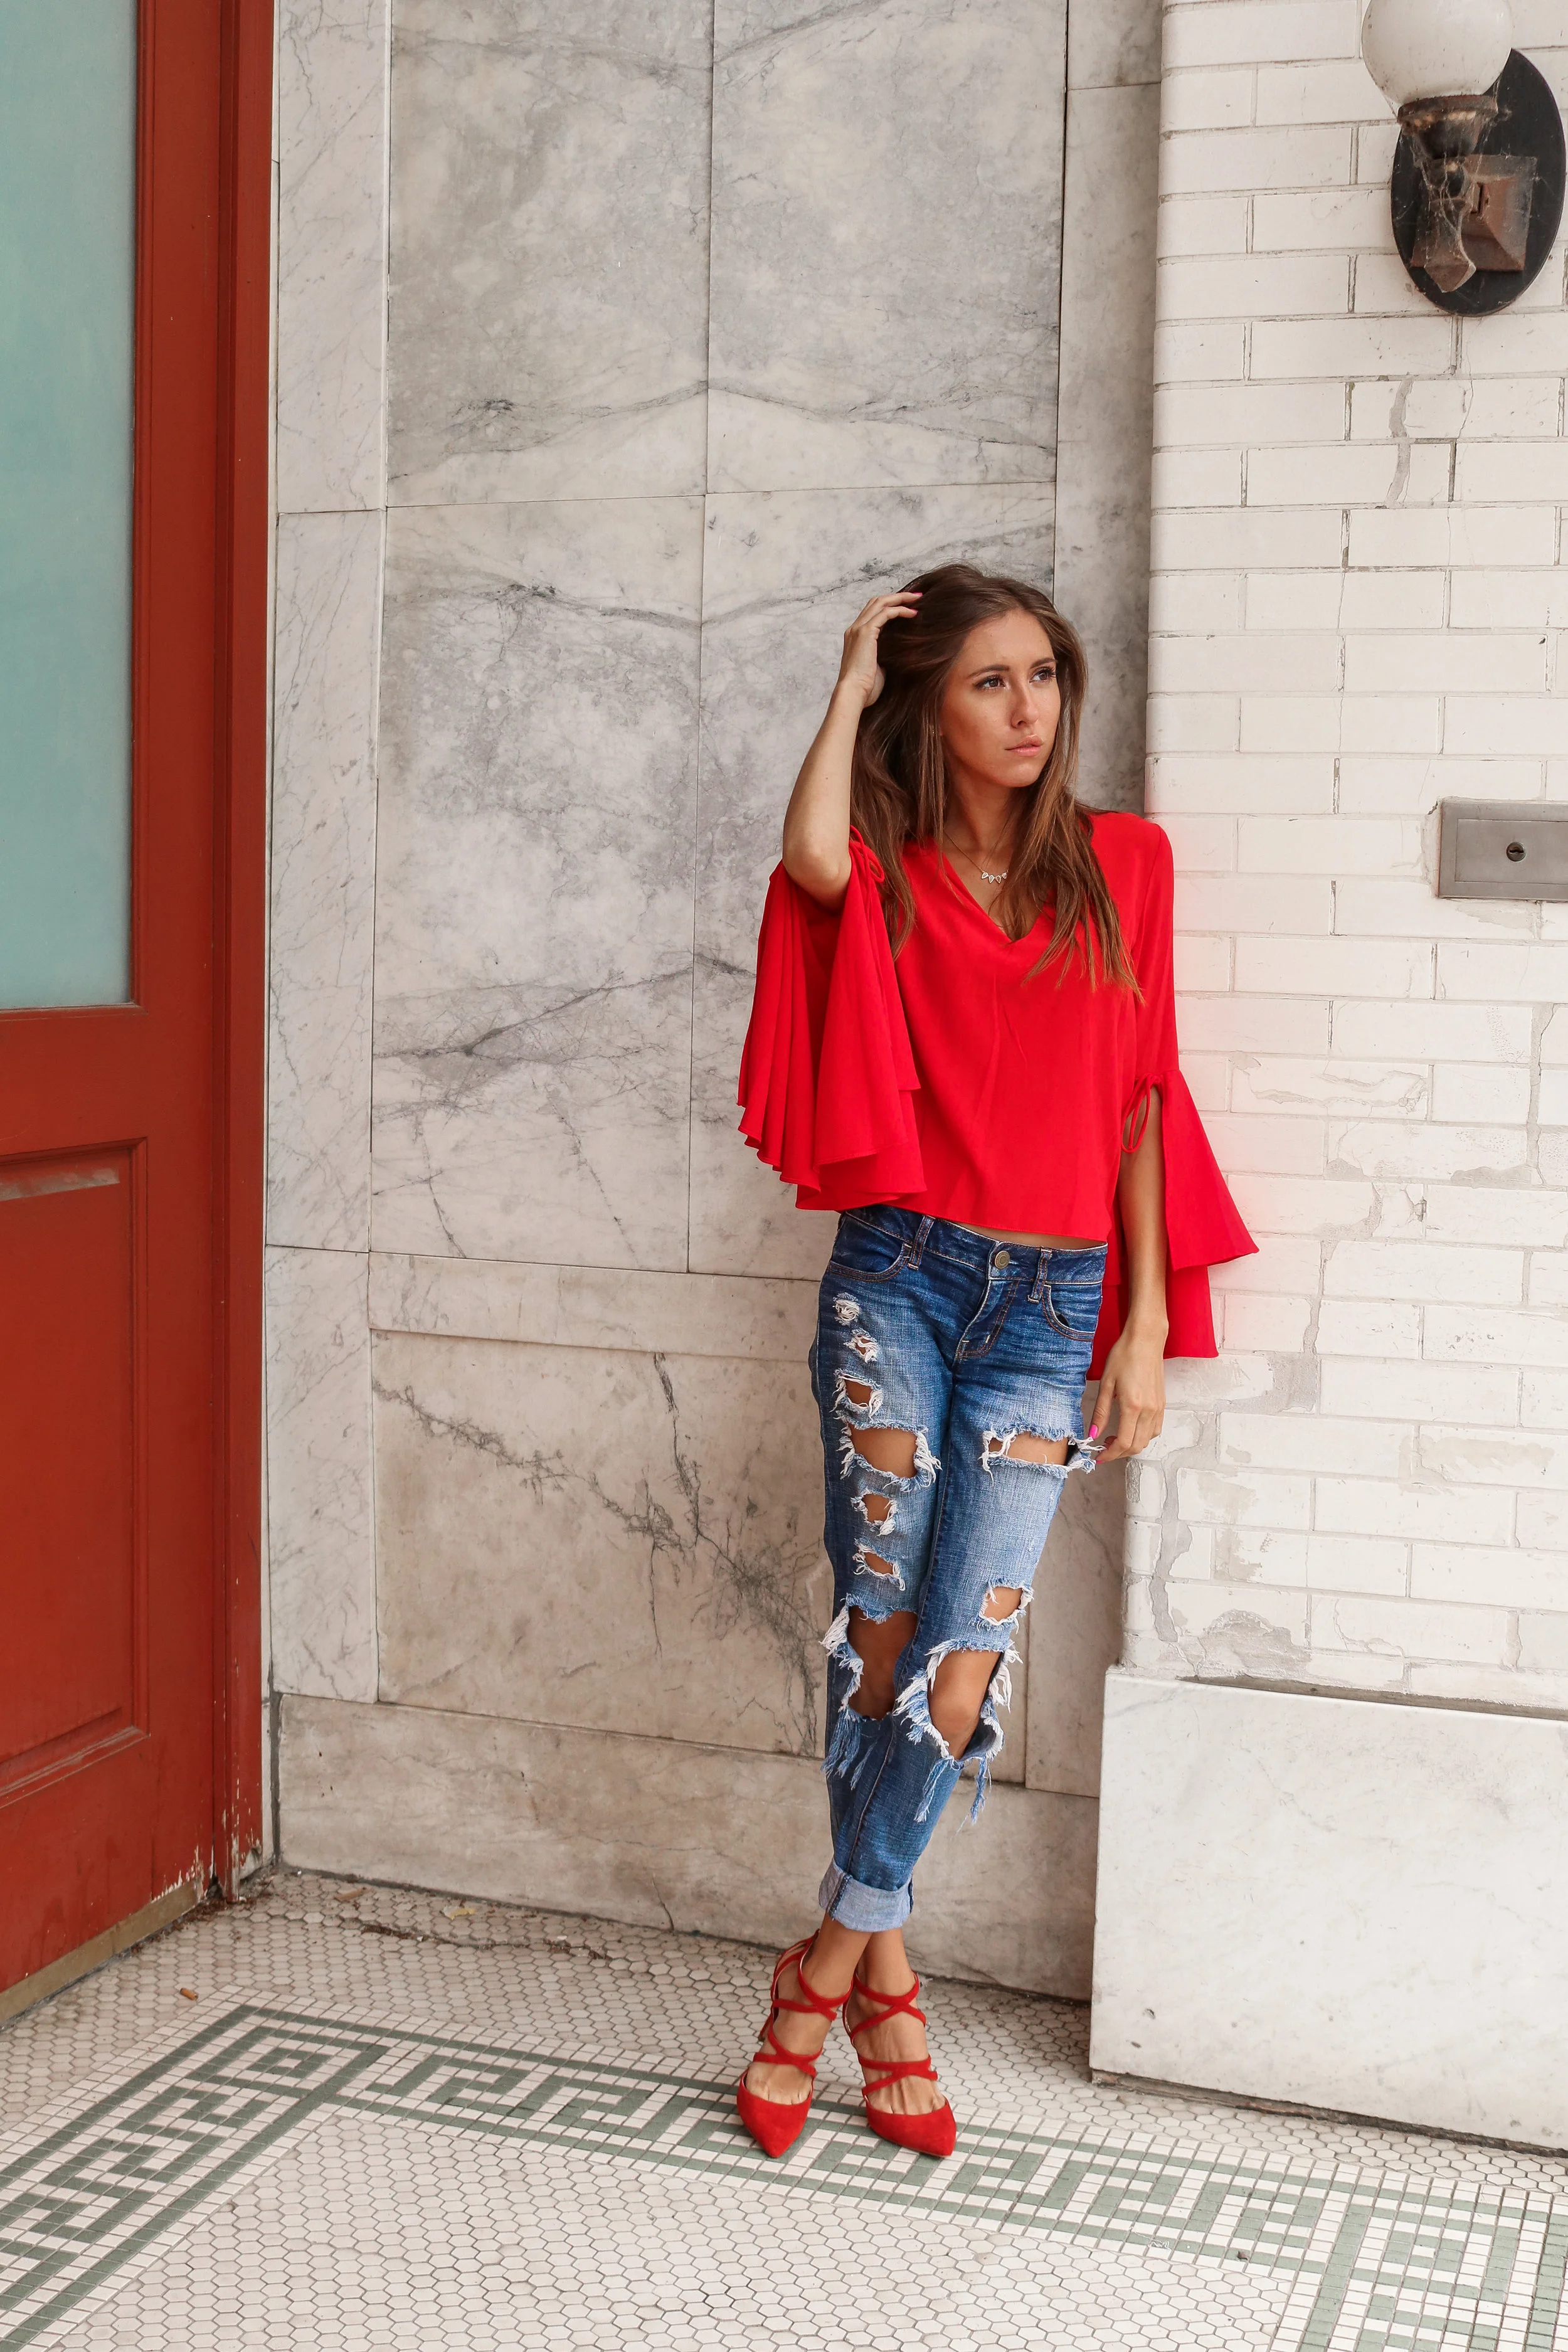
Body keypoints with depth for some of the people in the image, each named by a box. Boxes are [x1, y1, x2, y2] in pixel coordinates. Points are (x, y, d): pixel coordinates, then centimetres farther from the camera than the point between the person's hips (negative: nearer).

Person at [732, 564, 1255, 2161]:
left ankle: (829, 1967, 13)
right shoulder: (886, 876, 4)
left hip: (1049, 1304, 1)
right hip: (898, 1277, -1)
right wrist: (852, 681, -6)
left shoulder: (1119, 865, 8)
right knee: (880, 1634, 0)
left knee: (963, 1660, -5)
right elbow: (808, 856, -23)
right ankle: (884, 1975, 18)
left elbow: (1138, 1102, 8)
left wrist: (1146, 1325, 3)